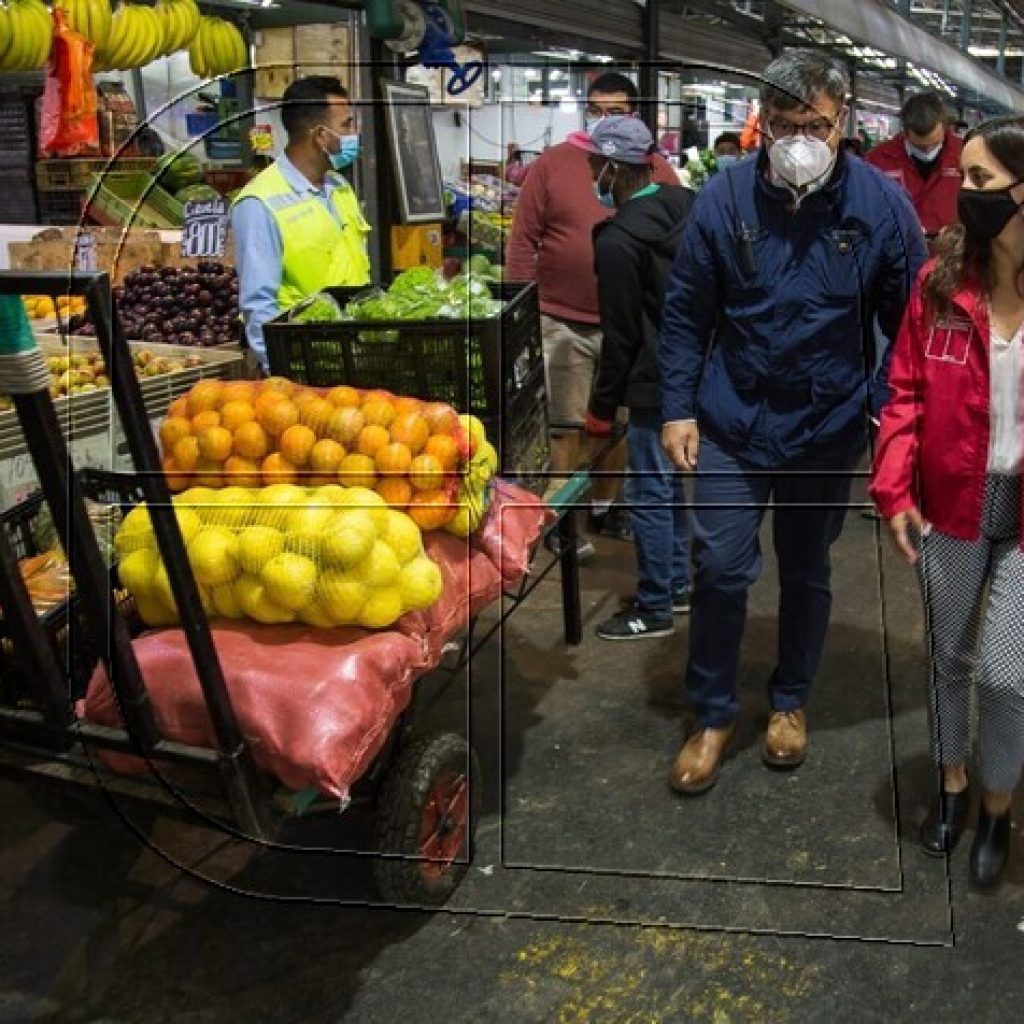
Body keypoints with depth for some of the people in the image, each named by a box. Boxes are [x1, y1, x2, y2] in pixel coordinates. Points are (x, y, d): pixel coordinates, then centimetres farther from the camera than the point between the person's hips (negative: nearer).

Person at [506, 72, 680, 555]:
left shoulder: (658, 172, 3)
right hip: (562, 322, -3)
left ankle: (604, 506, 32)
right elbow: (522, 241, -2)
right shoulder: (551, 165, -3)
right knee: (563, 425, 4)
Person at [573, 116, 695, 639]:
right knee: (671, 481, 20)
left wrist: (602, 406, -5)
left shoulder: (618, 240, -20)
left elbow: (620, 336, -16)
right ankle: (677, 583, 32)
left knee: (649, 492, 1)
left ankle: (654, 608, 11)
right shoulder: (686, 204, 5)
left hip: (655, 384, -9)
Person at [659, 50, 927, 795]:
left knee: (806, 572, 15)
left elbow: (910, 322, 0)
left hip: (828, 428, 1)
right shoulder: (725, 197, -8)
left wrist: (888, 411, -7)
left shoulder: (881, 203, -8)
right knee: (720, 568, 0)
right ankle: (714, 715, 21)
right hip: (733, 423, 0)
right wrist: (678, 408, -5)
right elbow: (687, 313, -1)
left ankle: (791, 702, 37)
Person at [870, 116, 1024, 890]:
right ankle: (952, 784, 41)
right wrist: (894, 490, -10)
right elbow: (908, 393, -1)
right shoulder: (941, 282, -5)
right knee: (949, 657, 17)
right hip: (949, 503, 2)